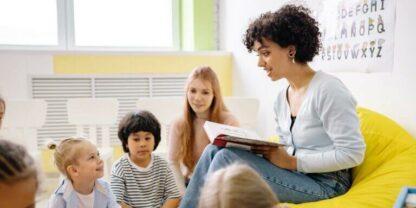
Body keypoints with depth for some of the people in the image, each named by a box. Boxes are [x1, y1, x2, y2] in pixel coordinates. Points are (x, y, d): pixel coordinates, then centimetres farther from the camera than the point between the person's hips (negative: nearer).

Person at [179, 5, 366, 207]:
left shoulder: (327, 90, -14)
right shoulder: (281, 99, 10)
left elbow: (353, 154, -18)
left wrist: (292, 162, -18)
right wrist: (259, 148, -5)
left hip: (323, 184, -7)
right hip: (292, 175, 7)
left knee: (227, 158, -22)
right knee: (214, 150, -9)